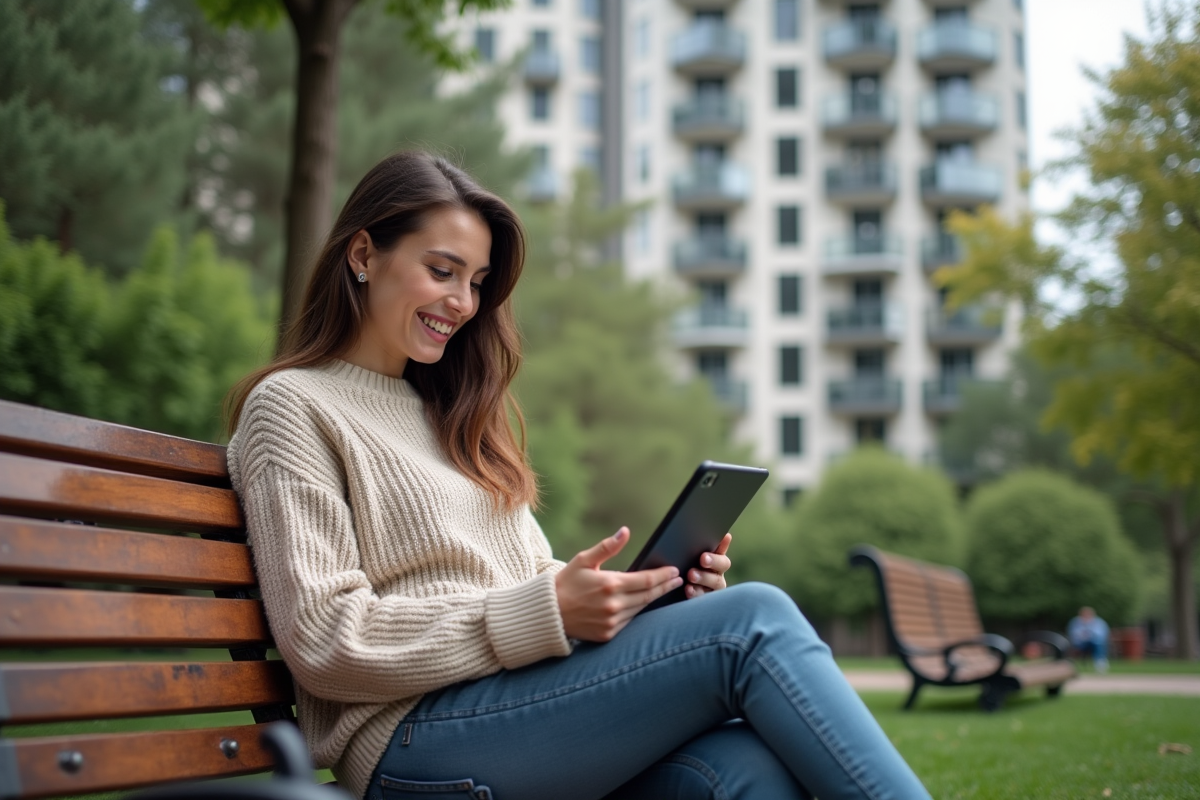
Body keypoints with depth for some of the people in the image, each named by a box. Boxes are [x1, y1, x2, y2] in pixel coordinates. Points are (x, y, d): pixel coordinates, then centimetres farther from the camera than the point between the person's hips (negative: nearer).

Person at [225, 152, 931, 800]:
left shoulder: (444, 412, 27)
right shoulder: (291, 407, 4)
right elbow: (324, 641, -7)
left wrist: (662, 583, 1)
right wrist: (545, 613, -16)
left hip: (531, 702, 6)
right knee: (752, 619, -23)